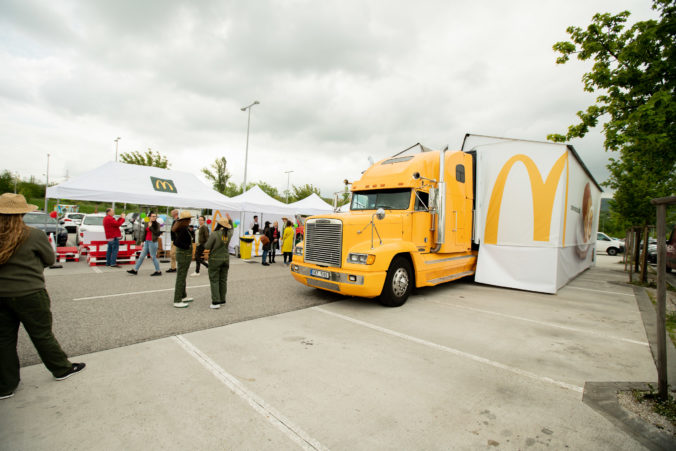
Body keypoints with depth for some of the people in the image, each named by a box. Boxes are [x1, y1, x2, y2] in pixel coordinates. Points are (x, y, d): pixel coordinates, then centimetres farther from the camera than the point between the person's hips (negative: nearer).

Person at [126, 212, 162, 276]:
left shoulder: (157, 225, -6)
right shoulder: (147, 224, 11)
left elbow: (157, 233, -18)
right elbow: (145, 233, 20)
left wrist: (150, 226, -18)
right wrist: (143, 241, 19)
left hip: (152, 242, -6)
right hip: (146, 242, 7)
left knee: (153, 257, -3)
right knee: (141, 256, 11)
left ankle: (158, 271, 6)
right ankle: (135, 270, 19)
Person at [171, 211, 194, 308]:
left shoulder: (179, 227, 6)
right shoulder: (183, 229, -22)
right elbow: (176, 242, -29)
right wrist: (187, 246, -18)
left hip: (184, 255, 10)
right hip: (184, 255, -10)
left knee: (182, 277, 20)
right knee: (180, 278, -3)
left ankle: (183, 296, 34)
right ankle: (177, 301, 5)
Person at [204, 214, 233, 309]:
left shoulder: (215, 234, -18)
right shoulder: (229, 233, -1)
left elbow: (207, 246, -12)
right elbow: (231, 229, 25)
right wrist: (230, 220, 25)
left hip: (215, 259, -5)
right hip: (226, 259, 5)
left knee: (214, 280, 1)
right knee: (223, 280, 12)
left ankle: (216, 302, -2)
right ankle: (222, 299, 19)